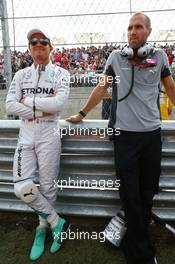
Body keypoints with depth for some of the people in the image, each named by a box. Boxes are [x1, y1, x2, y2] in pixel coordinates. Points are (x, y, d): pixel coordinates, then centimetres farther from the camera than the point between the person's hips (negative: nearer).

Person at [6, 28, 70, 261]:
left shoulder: (60, 73, 2)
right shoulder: (21, 75, 11)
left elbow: (59, 103, -17)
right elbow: (10, 105, -3)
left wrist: (27, 101, -10)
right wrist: (41, 111, -12)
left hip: (48, 136, -3)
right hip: (25, 137, 3)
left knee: (48, 187, 5)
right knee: (22, 188, -6)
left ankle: (43, 228, 31)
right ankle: (57, 222, 15)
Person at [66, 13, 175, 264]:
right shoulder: (115, 57, 3)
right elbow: (101, 88, 12)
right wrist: (82, 114, 15)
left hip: (152, 133, 2)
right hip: (124, 133, -1)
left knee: (147, 192, 9)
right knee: (130, 194, 0)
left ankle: (133, 242, 31)